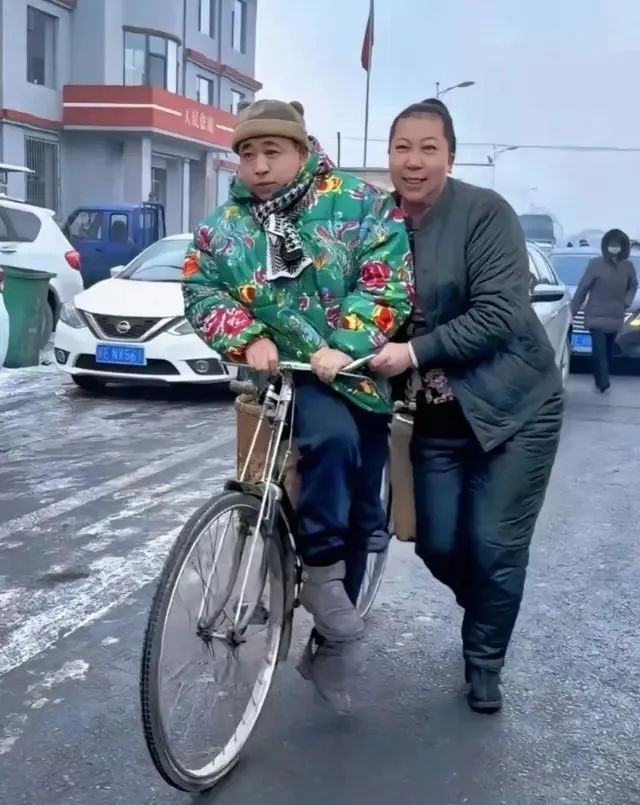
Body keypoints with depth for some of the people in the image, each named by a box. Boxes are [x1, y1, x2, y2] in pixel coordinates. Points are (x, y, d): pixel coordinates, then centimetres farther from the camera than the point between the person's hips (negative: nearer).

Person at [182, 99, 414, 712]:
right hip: (289, 375, -1)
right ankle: (321, 569, -16)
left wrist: (344, 346, -26)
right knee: (332, 437, -37)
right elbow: (202, 294, 2)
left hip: (361, 374, 1)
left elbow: (387, 282, -13)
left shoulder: (359, 206, -5)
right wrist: (247, 337, -16)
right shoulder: (224, 226, 3)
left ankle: (329, 646, 22)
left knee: (360, 517, 6)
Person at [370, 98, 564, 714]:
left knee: (495, 547, -1)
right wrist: (376, 356, -10)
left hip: (513, 406, -4)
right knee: (438, 546, 6)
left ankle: (484, 661, 24)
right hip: (437, 416, 5)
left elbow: (499, 314, -22)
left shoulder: (485, 213, -15)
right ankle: (487, 613, 40)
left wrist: (415, 352, -27)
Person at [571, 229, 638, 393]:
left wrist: (627, 301, 3)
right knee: (599, 349, -15)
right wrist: (572, 310, -7)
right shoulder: (596, 264, -11)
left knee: (608, 350, 12)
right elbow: (582, 288, -7)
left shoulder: (628, 267, 1)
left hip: (615, 317, 4)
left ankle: (601, 381, 25)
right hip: (596, 316, -4)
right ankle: (603, 382, -13)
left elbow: (633, 285, 21)